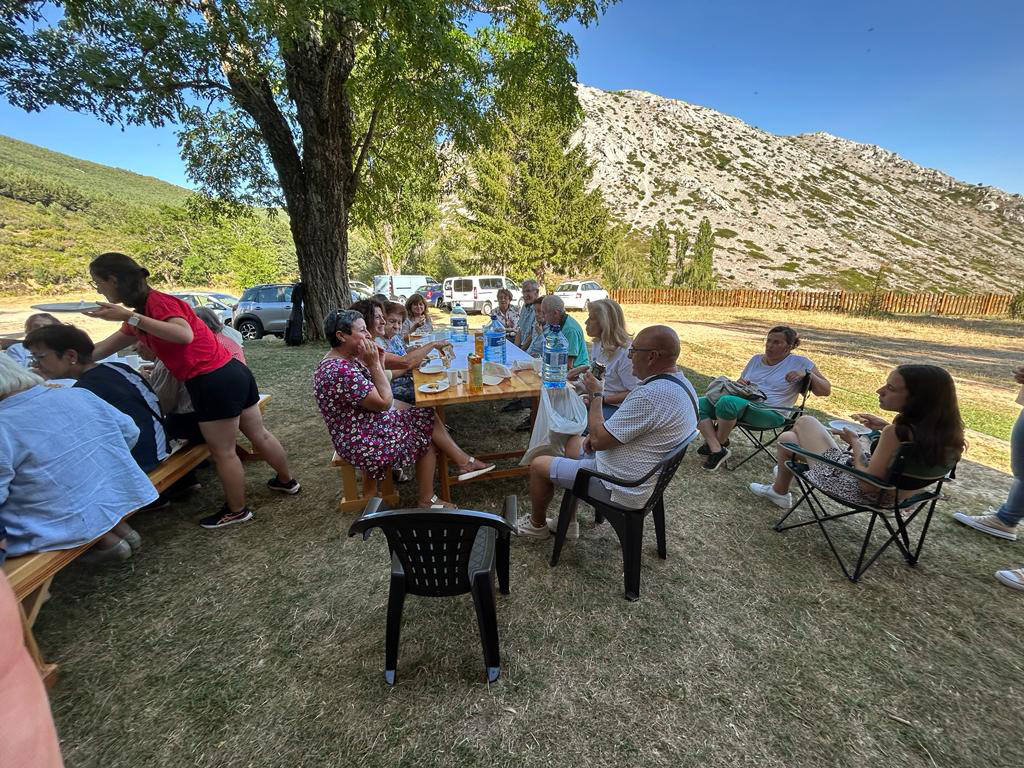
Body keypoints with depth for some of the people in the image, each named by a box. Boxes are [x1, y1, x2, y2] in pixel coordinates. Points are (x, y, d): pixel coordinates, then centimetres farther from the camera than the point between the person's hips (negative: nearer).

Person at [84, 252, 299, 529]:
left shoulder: (157, 302, -10)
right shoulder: (143, 312, 19)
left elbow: (185, 335, -29)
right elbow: (101, 350, 27)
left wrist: (130, 317, -24)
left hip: (215, 382, -9)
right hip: (233, 373, 9)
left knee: (222, 452, 6)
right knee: (259, 435, 20)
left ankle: (236, 511, 22)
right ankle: (287, 481, 36)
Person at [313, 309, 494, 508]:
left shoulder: (347, 359, 3)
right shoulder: (340, 371, -30)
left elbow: (378, 396, 8)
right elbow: (384, 403, -25)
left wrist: (378, 363, -5)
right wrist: (374, 364, -21)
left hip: (374, 422, 10)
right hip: (362, 443, -9)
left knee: (429, 416, 6)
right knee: (427, 439, 3)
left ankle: (465, 462, 14)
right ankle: (426, 500, 19)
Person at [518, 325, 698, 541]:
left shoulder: (650, 395, -32)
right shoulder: (682, 385, 1)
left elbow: (598, 440, -25)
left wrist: (596, 395, -12)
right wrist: (601, 434, 1)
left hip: (622, 489, -10)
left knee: (538, 465, 1)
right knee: (573, 443, 26)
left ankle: (537, 525, 29)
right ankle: (568, 523, 31)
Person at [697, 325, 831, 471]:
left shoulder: (799, 363, 7)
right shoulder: (756, 359, 21)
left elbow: (826, 391, 6)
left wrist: (807, 373, -11)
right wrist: (739, 384, 6)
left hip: (770, 413, -6)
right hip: (741, 402, 6)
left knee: (727, 402, -37)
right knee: (700, 404, -19)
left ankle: (721, 443, -12)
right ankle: (717, 450, -24)